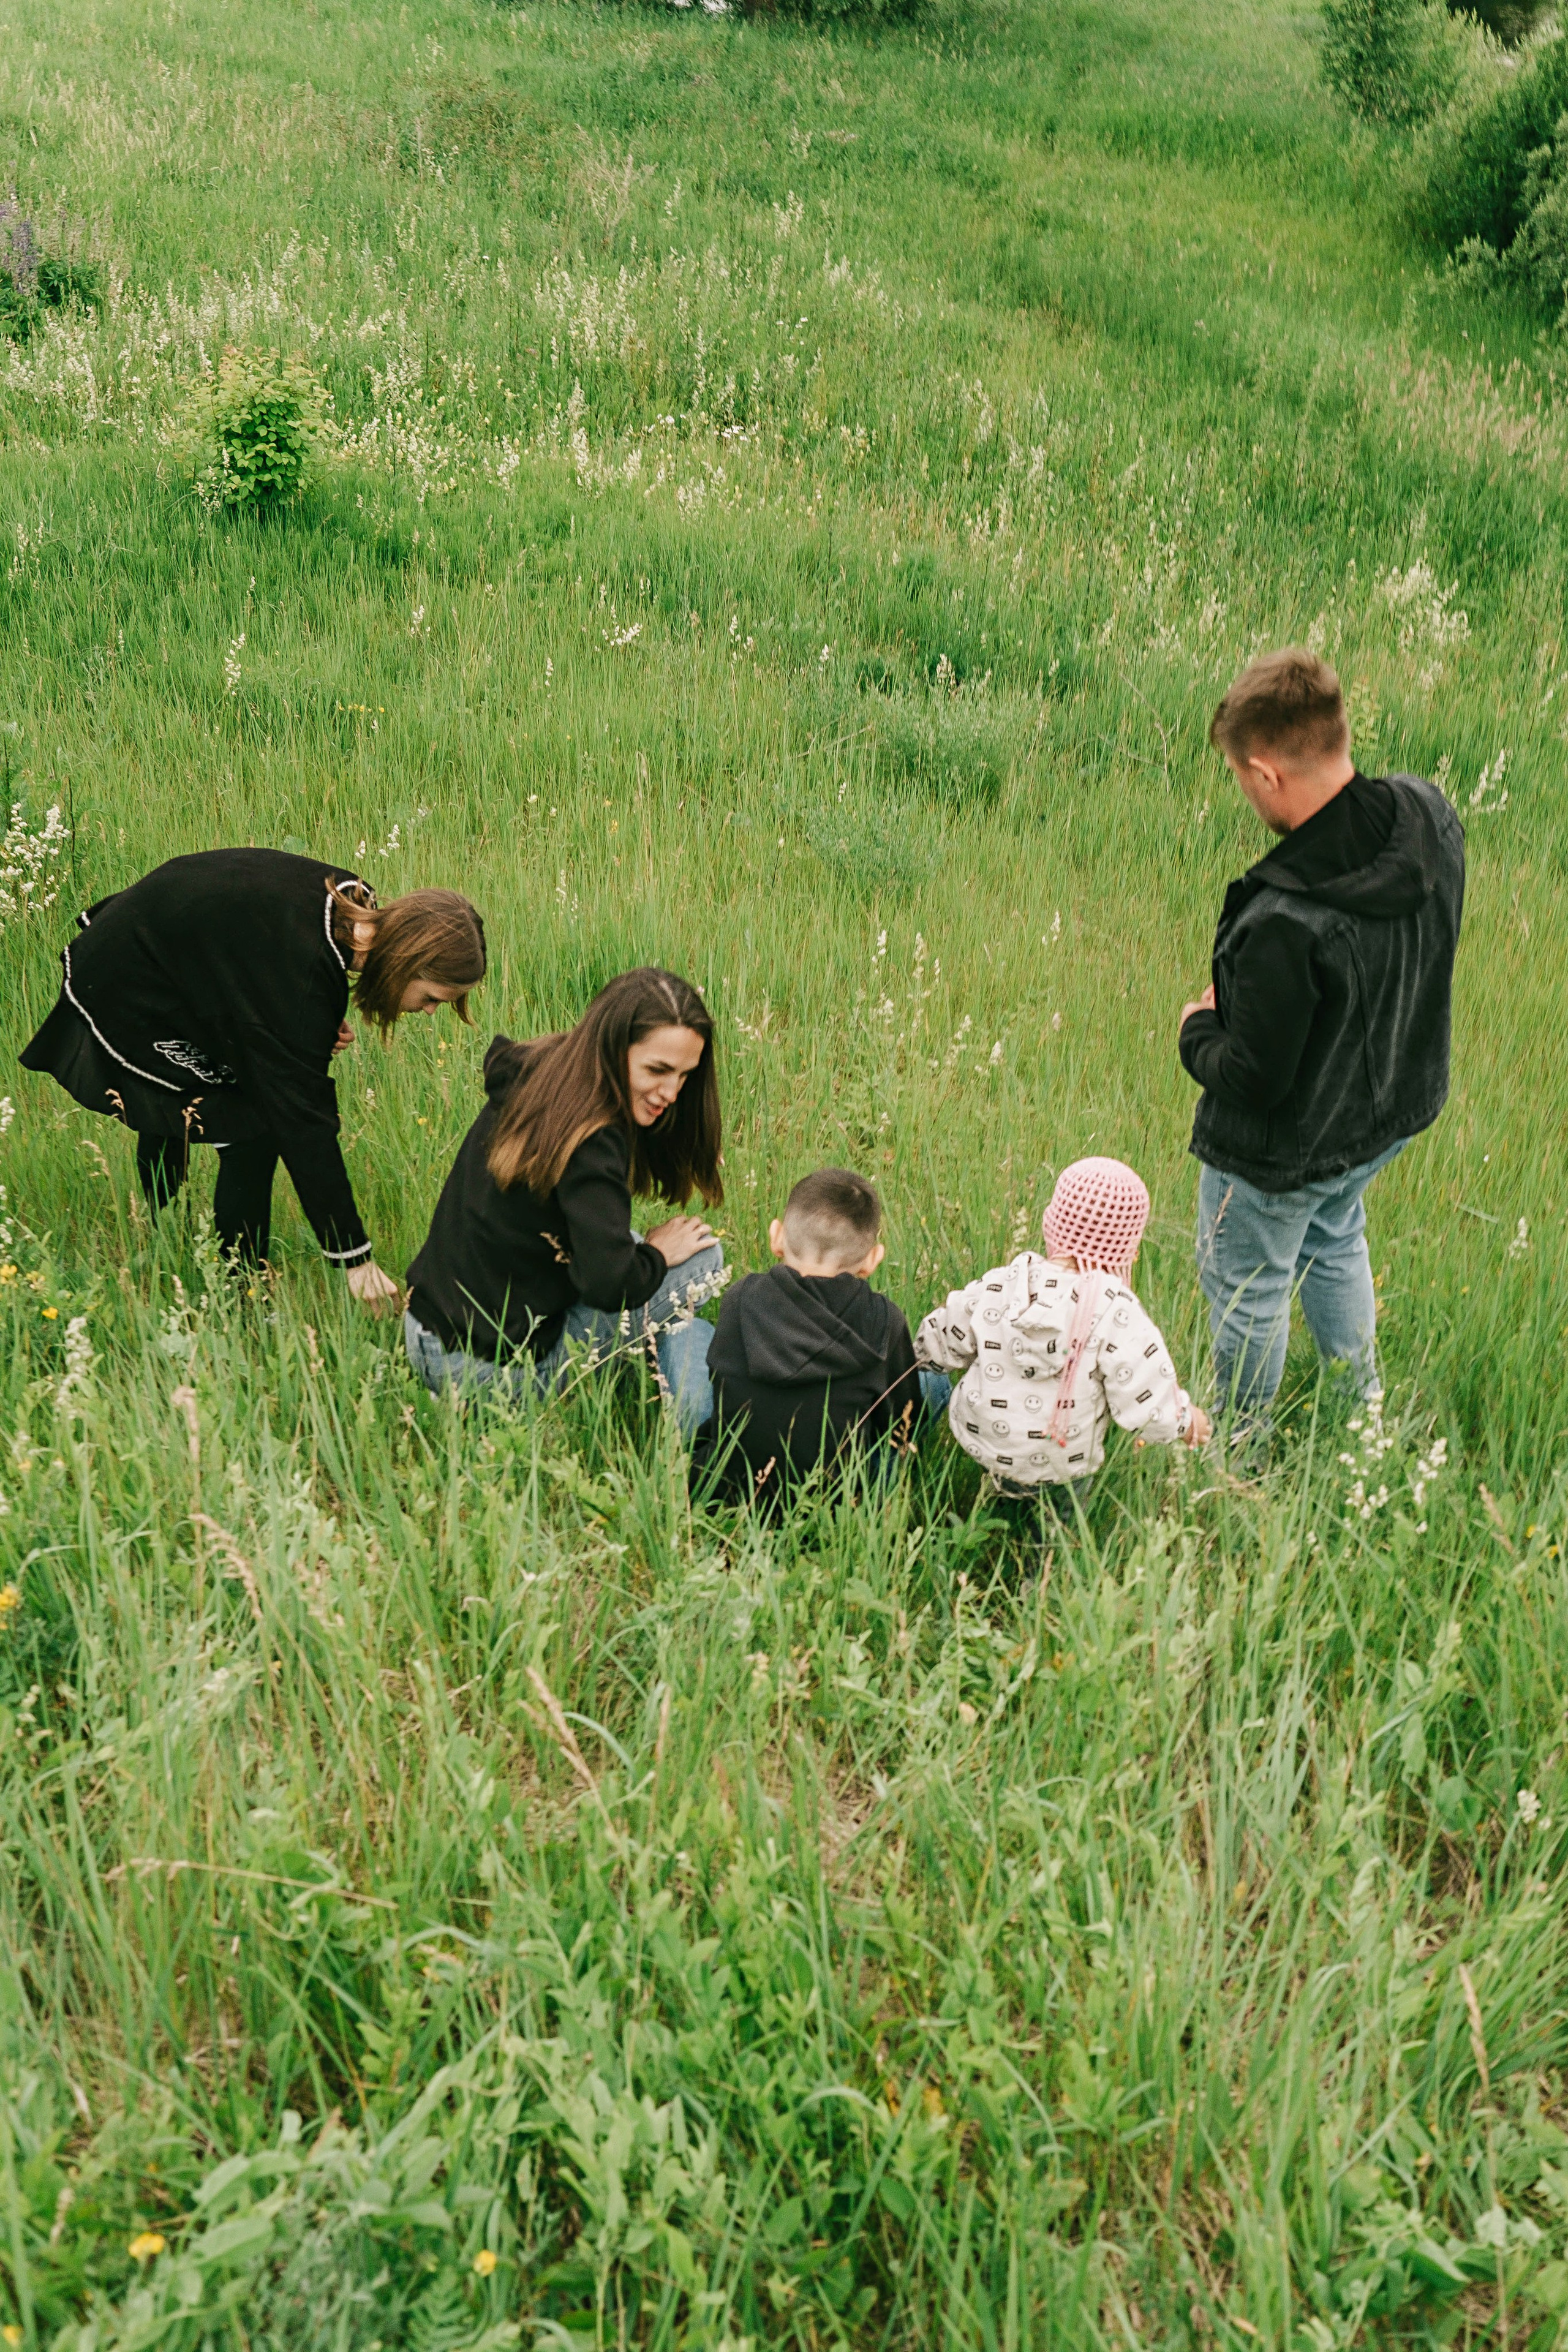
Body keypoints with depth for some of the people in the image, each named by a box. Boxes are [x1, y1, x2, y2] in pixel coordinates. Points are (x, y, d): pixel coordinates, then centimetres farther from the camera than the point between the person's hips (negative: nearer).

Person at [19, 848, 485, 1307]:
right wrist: (355, 1258, -30)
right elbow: (305, 1123, -35)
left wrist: (318, 1026, -10)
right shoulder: (303, 976, -38)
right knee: (251, 1131, -12)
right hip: (127, 1005, -9)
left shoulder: (350, 903, -15)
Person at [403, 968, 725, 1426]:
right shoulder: (589, 1143, -26)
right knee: (703, 1257, -4)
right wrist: (656, 1255, -12)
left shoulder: (528, 1073, 0)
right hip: (484, 1373, -9)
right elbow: (609, 1281, -34)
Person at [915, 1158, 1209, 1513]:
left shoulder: (993, 1289, -12)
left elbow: (938, 1348, 3)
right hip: (1061, 1473, -2)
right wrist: (1187, 1421, 4)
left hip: (980, 1447, 2)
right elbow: (1148, 1410, -17)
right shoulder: (1116, 1314, -23)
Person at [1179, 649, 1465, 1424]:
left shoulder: (1285, 924, -41)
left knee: (1246, 1292, 20)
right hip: (1395, 1106, 8)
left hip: (1284, 1151, -8)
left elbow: (1253, 1080, -29)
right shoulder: (1430, 816, -17)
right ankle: (1363, 1407, 55)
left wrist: (1199, 1032, -8)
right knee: (1334, 1244, 34)